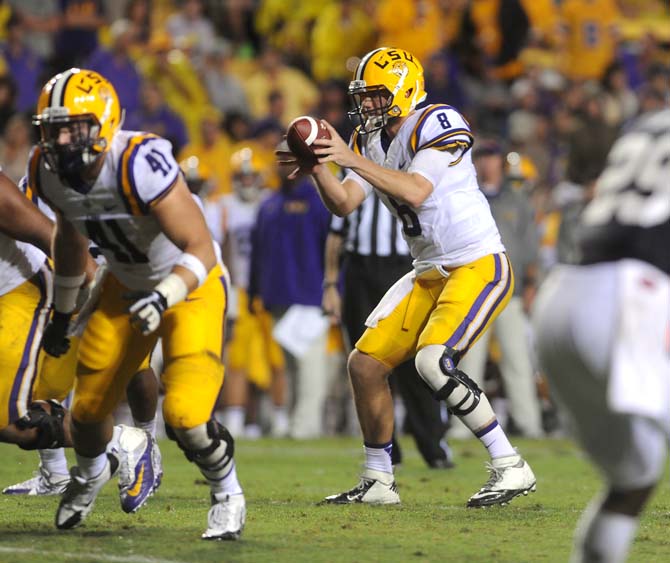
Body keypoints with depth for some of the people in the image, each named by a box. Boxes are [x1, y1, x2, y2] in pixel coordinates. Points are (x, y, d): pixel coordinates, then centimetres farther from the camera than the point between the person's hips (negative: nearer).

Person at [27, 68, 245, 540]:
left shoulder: (141, 165, -35)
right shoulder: (49, 173, -14)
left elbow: (201, 250, -31)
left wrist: (165, 298, -47)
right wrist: (63, 313, 18)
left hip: (191, 285, -6)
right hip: (127, 287, 6)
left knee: (185, 416, -21)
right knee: (88, 410, 11)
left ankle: (228, 494, 9)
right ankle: (91, 473, 47)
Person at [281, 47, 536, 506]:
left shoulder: (438, 124, -16)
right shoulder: (371, 140, 8)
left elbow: (415, 192, -29)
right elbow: (343, 204, 1)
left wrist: (353, 160, -32)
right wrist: (318, 167, -17)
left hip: (479, 266, -9)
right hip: (431, 274, 9)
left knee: (433, 360, -27)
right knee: (366, 363, 5)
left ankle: (510, 467, -17)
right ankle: (379, 482, 19)